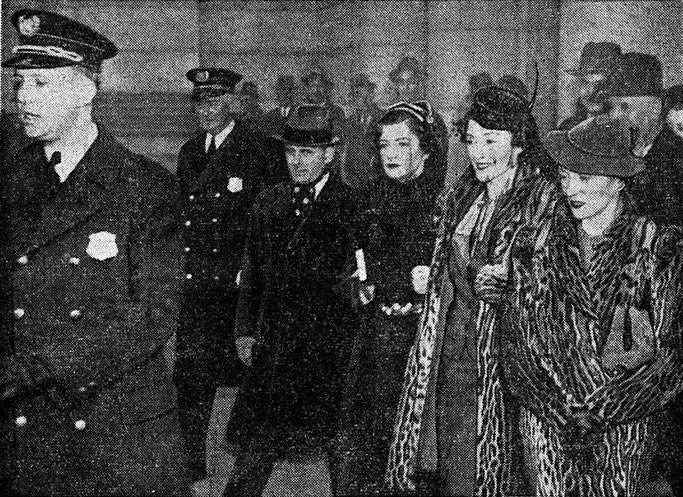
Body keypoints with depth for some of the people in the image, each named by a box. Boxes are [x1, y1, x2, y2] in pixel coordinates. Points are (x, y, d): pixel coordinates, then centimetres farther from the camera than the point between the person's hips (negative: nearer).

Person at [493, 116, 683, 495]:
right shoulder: (535, 243, 3)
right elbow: (516, 336, 2)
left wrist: (601, 410, -13)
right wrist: (561, 407, -9)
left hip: (626, 425, -1)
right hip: (545, 422, 2)